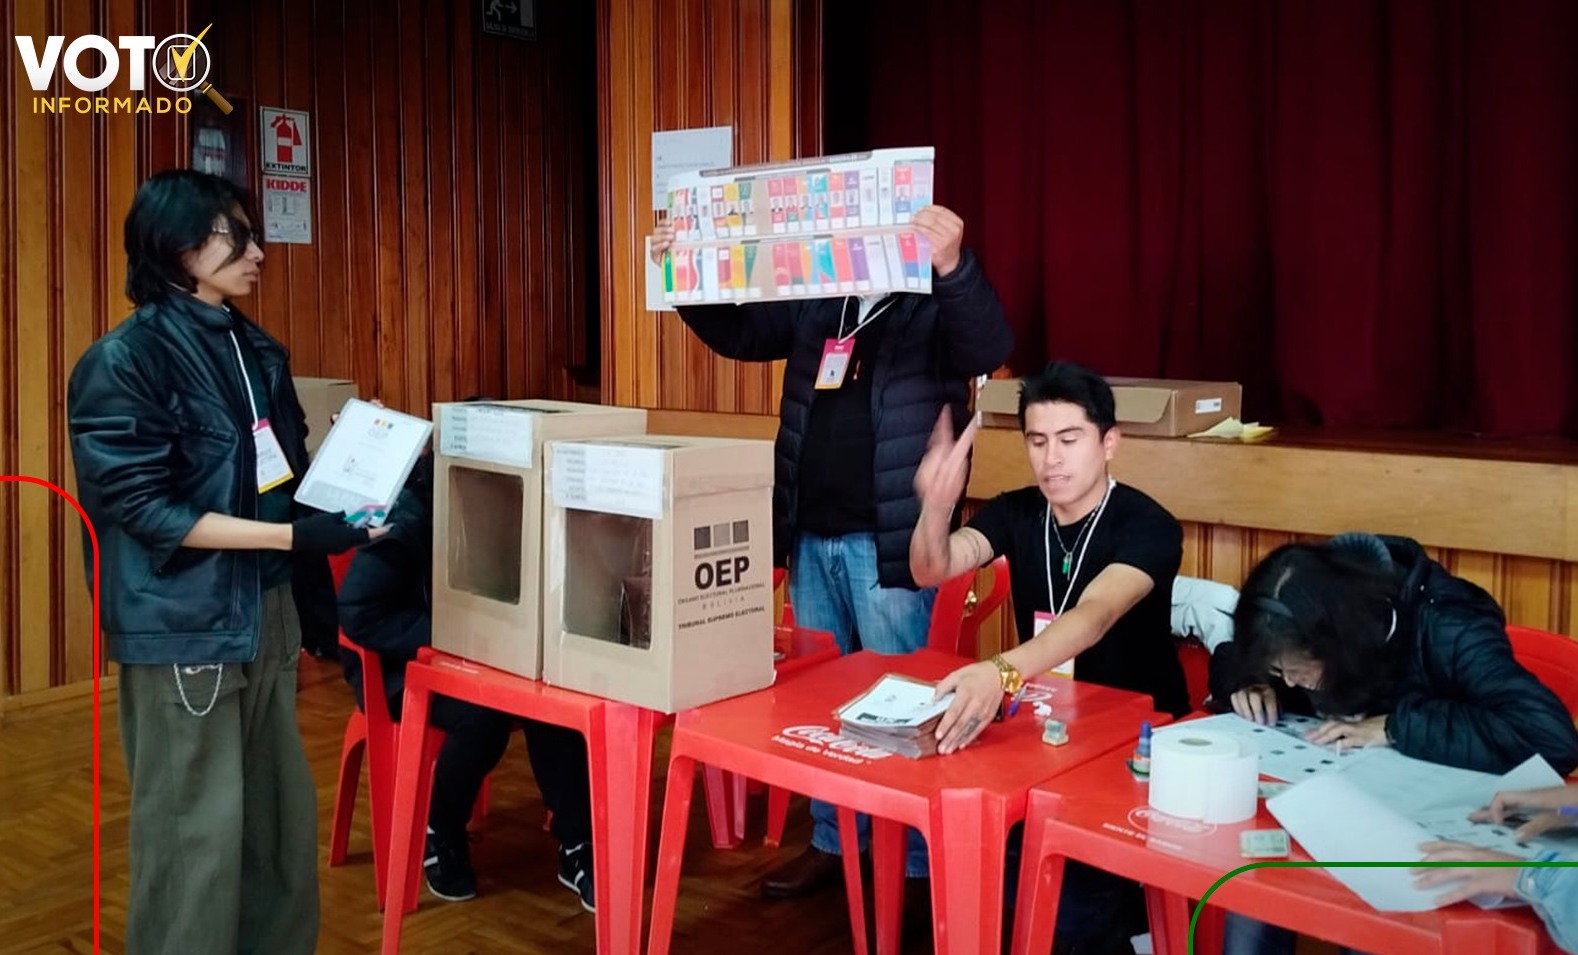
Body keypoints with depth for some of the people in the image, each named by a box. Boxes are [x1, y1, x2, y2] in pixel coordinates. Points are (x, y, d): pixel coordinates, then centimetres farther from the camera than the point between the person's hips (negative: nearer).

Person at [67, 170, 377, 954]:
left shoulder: (258, 352, 10)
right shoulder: (123, 361, -11)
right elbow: (143, 509, -17)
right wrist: (293, 536, -22)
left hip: (266, 609, 7)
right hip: (180, 623, -7)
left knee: (281, 813, 14)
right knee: (196, 830, 3)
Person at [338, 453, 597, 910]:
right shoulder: (408, 513, -21)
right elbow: (359, 613, -25)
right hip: (405, 665, -4)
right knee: (484, 713, -32)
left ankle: (576, 845, -14)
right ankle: (439, 833, -4)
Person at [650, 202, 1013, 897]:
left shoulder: (935, 305, -6)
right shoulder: (813, 304, 11)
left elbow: (991, 347, -25)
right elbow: (736, 330, 21)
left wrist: (953, 266, -42)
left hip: (888, 541, -7)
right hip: (810, 536, 7)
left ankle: (918, 862, 16)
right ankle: (831, 842, 31)